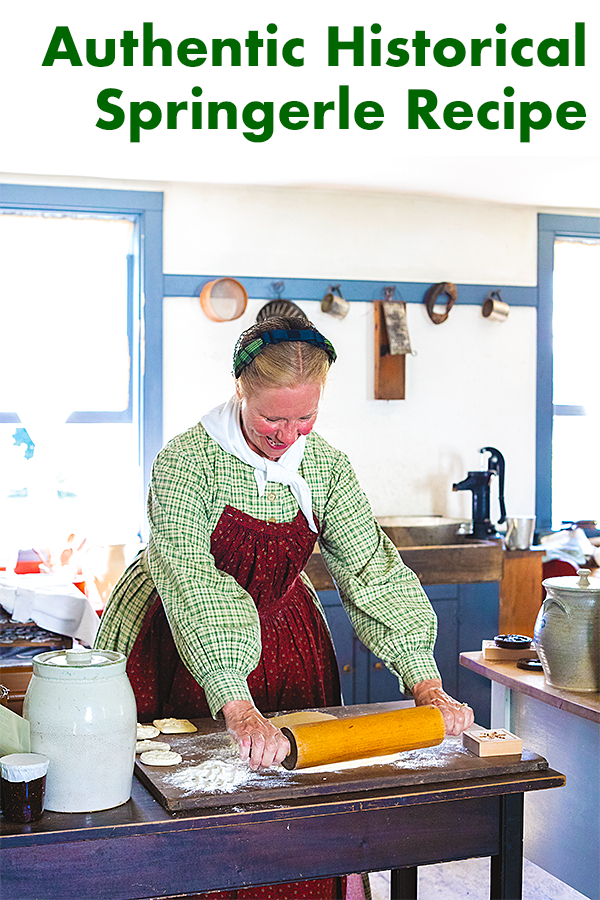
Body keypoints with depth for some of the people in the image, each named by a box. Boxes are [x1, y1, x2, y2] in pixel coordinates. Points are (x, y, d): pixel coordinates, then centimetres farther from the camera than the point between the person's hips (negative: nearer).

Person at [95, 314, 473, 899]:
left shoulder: (326, 467, -9)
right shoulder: (185, 462, -24)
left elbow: (373, 572, -13)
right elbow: (192, 587, -35)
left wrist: (426, 685, -22)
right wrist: (239, 710, -46)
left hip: (281, 636, 4)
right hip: (181, 650, -4)